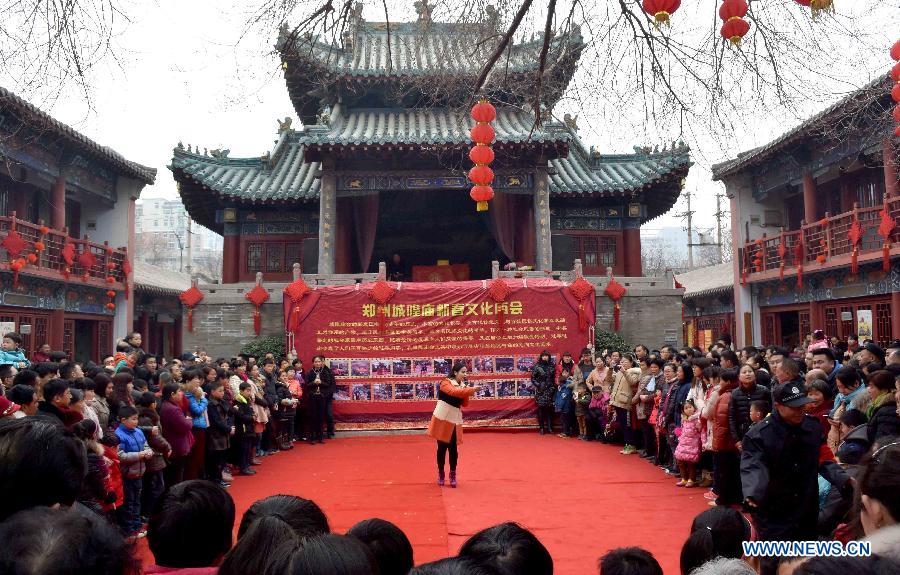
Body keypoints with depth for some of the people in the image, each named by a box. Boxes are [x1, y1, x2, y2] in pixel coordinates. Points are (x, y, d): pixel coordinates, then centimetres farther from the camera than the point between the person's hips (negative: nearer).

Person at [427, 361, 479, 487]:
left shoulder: (463, 386, 7)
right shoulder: (446, 383, -12)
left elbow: (464, 404, 6)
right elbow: (454, 392, -33)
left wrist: (467, 393, -10)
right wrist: (471, 389, -40)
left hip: (455, 420, 4)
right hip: (442, 419, -4)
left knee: (453, 448, 2)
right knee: (442, 447, 4)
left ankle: (453, 474, 15)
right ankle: (440, 474, 19)